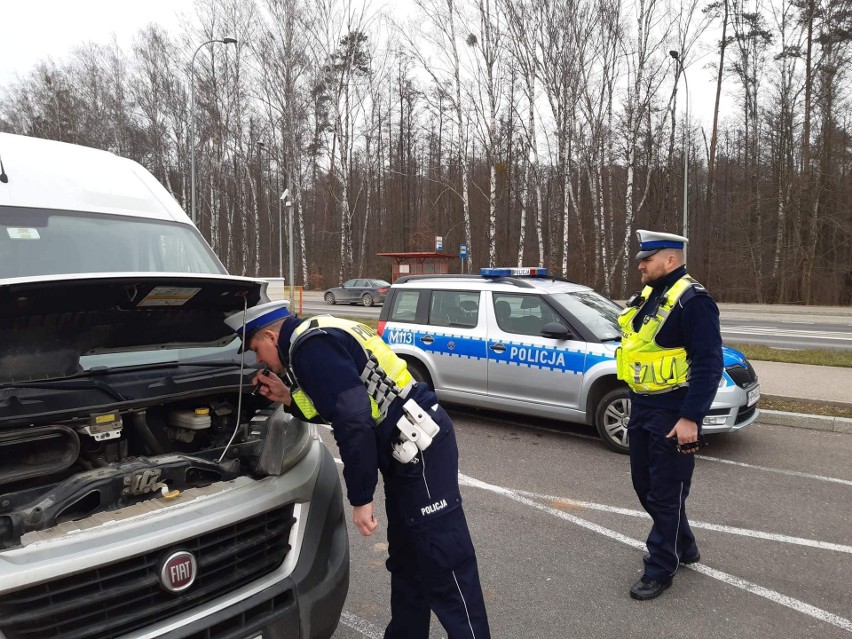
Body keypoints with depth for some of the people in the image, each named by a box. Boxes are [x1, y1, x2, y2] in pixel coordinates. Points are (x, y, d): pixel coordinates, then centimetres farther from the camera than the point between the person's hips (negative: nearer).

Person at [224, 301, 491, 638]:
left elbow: (354, 421, -26)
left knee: (444, 563, -3)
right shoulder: (318, 337, 17)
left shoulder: (311, 347, -16)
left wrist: (360, 498, -20)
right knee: (405, 558, 21)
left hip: (421, 448, -11)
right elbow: (339, 405, 26)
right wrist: (290, 397, 15)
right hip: (410, 450, 11)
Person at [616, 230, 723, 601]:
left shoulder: (692, 301, -17)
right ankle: (683, 547, 37)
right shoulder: (648, 298, 12)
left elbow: (709, 364, -21)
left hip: (672, 416, -9)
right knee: (645, 486, 18)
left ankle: (660, 568, 17)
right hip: (641, 410, 10)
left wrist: (690, 417, -23)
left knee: (665, 494, 2)